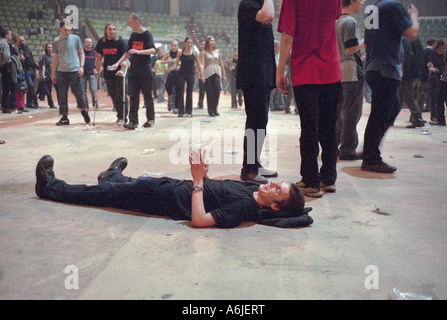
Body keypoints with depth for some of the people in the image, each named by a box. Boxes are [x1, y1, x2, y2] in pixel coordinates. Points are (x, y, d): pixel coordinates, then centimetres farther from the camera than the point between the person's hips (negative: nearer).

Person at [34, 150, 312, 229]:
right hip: (172, 185, 7)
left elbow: (199, 220, -35)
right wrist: (204, 174, -2)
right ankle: (115, 174, 64)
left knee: (105, 193, 7)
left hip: (166, 198, -7)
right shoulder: (253, 188, -2)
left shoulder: (245, 207, -28)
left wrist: (198, 180, -31)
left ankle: (51, 187, 27)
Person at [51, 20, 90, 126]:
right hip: (61, 72, 2)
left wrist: (81, 66, -5)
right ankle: (64, 117, 9)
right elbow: (55, 58, 14)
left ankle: (84, 110, 23)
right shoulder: (56, 41, 10)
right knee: (62, 95, 2)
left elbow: (81, 54, 8)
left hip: (74, 70, -2)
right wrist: (53, 73, 13)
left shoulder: (76, 38, 4)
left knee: (78, 93, -1)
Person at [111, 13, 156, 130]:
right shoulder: (133, 35, 14)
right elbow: (128, 52, 21)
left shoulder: (147, 34, -5)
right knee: (133, 96, -1)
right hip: (133, 70, 6)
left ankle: (151, 119, 17)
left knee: (148, 96, 3)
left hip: (145, 70, -6)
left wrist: (138, 51, -31)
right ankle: (133, 121, -2)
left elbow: (153, 50, -20)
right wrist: (118, 63, 11)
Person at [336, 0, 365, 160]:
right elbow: (350, 49, -18)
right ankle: (347, 150, -1)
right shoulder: (350, 22, -12)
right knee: (353, 112, -4)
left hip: (338, 72, 9)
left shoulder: (336, 21, 15)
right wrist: (364, 43, -2)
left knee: (338, 110, 13)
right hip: (351, 72, -9)